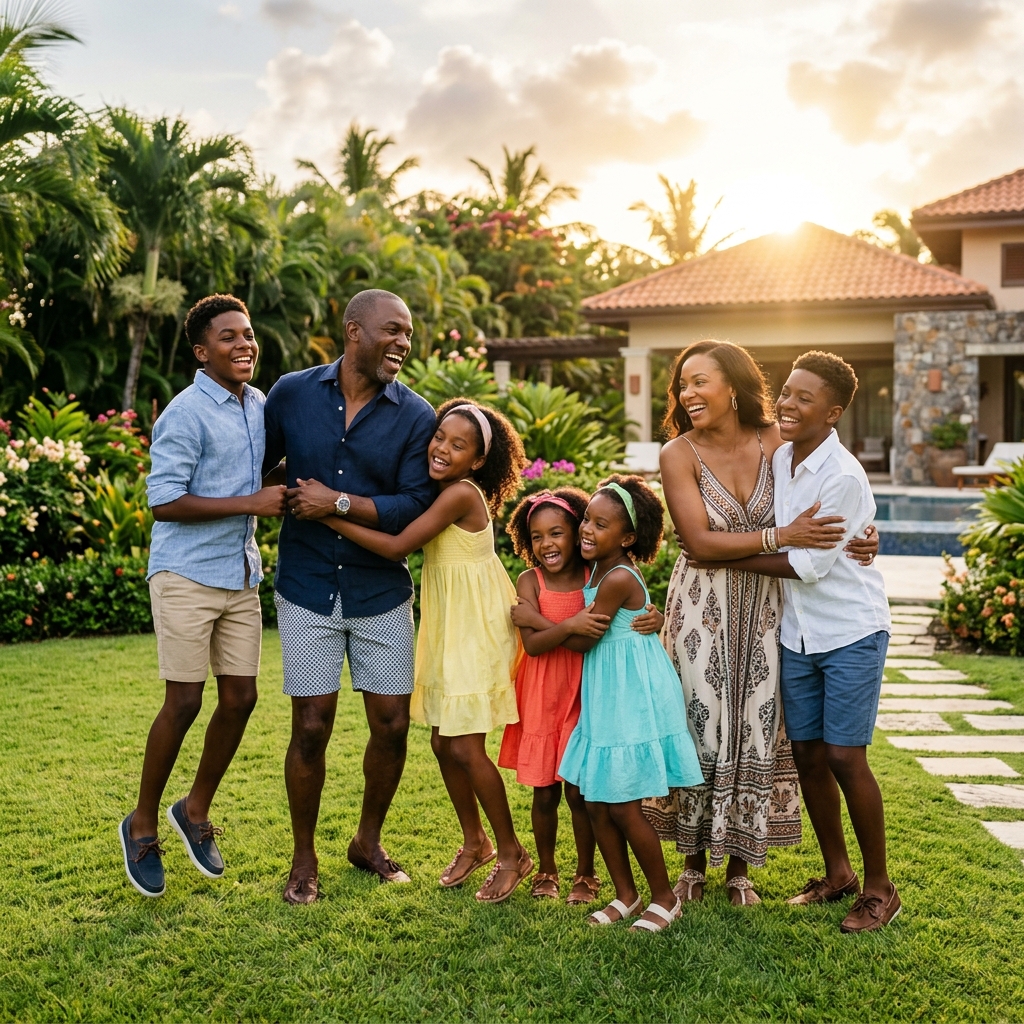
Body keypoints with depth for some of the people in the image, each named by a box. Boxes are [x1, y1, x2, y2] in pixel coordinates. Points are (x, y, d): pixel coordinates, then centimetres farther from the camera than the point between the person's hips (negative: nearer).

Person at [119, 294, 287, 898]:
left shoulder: (262, 406, 10)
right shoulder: (187, 413, -13)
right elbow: (164, 502, -19)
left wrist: (291, 494, 8)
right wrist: (251, 503, -20)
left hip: (241, 576, 7)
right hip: (187, 576, -7)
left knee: (240, 698, 7)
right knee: (184, 703, -3)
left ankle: (196, 810, 28)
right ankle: (142, 824, 18)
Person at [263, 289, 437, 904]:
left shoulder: (415, 416, -4)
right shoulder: (292, 394, -1)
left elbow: (416, 507, -13)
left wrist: (338, 502, -17)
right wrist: (286, 495, 0)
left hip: (382, 593, 1)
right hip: (307, 590, -1)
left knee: (393, 725, 5)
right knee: (312, 728, 0)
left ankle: (369, 841, 30)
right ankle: (304, 861, 20)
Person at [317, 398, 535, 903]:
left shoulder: (461, 493, -19)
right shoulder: (439, 491, 8)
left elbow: (396, 546, -22)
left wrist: (330, 515, -21)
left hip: (475, 624, -9)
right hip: (445, 621, 9)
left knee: (466, 747, -6)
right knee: (443, 742, 12)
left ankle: (511, 852, 12)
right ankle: (474, 841, 30)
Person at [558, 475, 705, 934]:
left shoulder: (618, 579, -21)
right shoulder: (597, 569, 7)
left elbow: (582, 641, -13)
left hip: (632, 701, -9)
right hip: (605, 700, 9)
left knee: (623, 808, -2)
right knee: (596, 803, 12)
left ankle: (664, 898, 17)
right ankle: (625, 895, 27)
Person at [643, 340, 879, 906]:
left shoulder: (775, 444, -3)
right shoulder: (679, 454, -9)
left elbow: (819, 511, 9)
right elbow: (700, 541, -16)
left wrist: (862, 535, -11)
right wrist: (783, 536, -22)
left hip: (764, 608, 2)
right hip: (701, 608, -2)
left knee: (756, 727, 7)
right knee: (700, 725, 4)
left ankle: (740, 866, 22)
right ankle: (694, 863, 22)